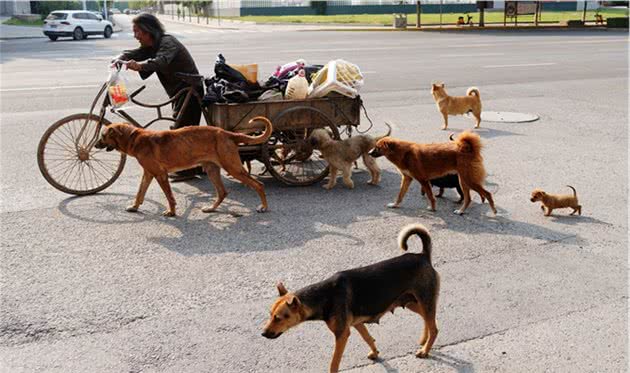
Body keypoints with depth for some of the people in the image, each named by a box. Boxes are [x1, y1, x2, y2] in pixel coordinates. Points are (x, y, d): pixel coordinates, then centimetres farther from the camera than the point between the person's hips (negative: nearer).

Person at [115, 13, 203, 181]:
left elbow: (161, 61, -38)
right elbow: (132, 54, -1)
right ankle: (198, 166, 25)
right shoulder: (151, 46, 11)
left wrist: (139, 65, -53)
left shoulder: (167, 42, -18)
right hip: (180, 91, 10)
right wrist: (118, 59, -22)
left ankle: (187, 169, -2)